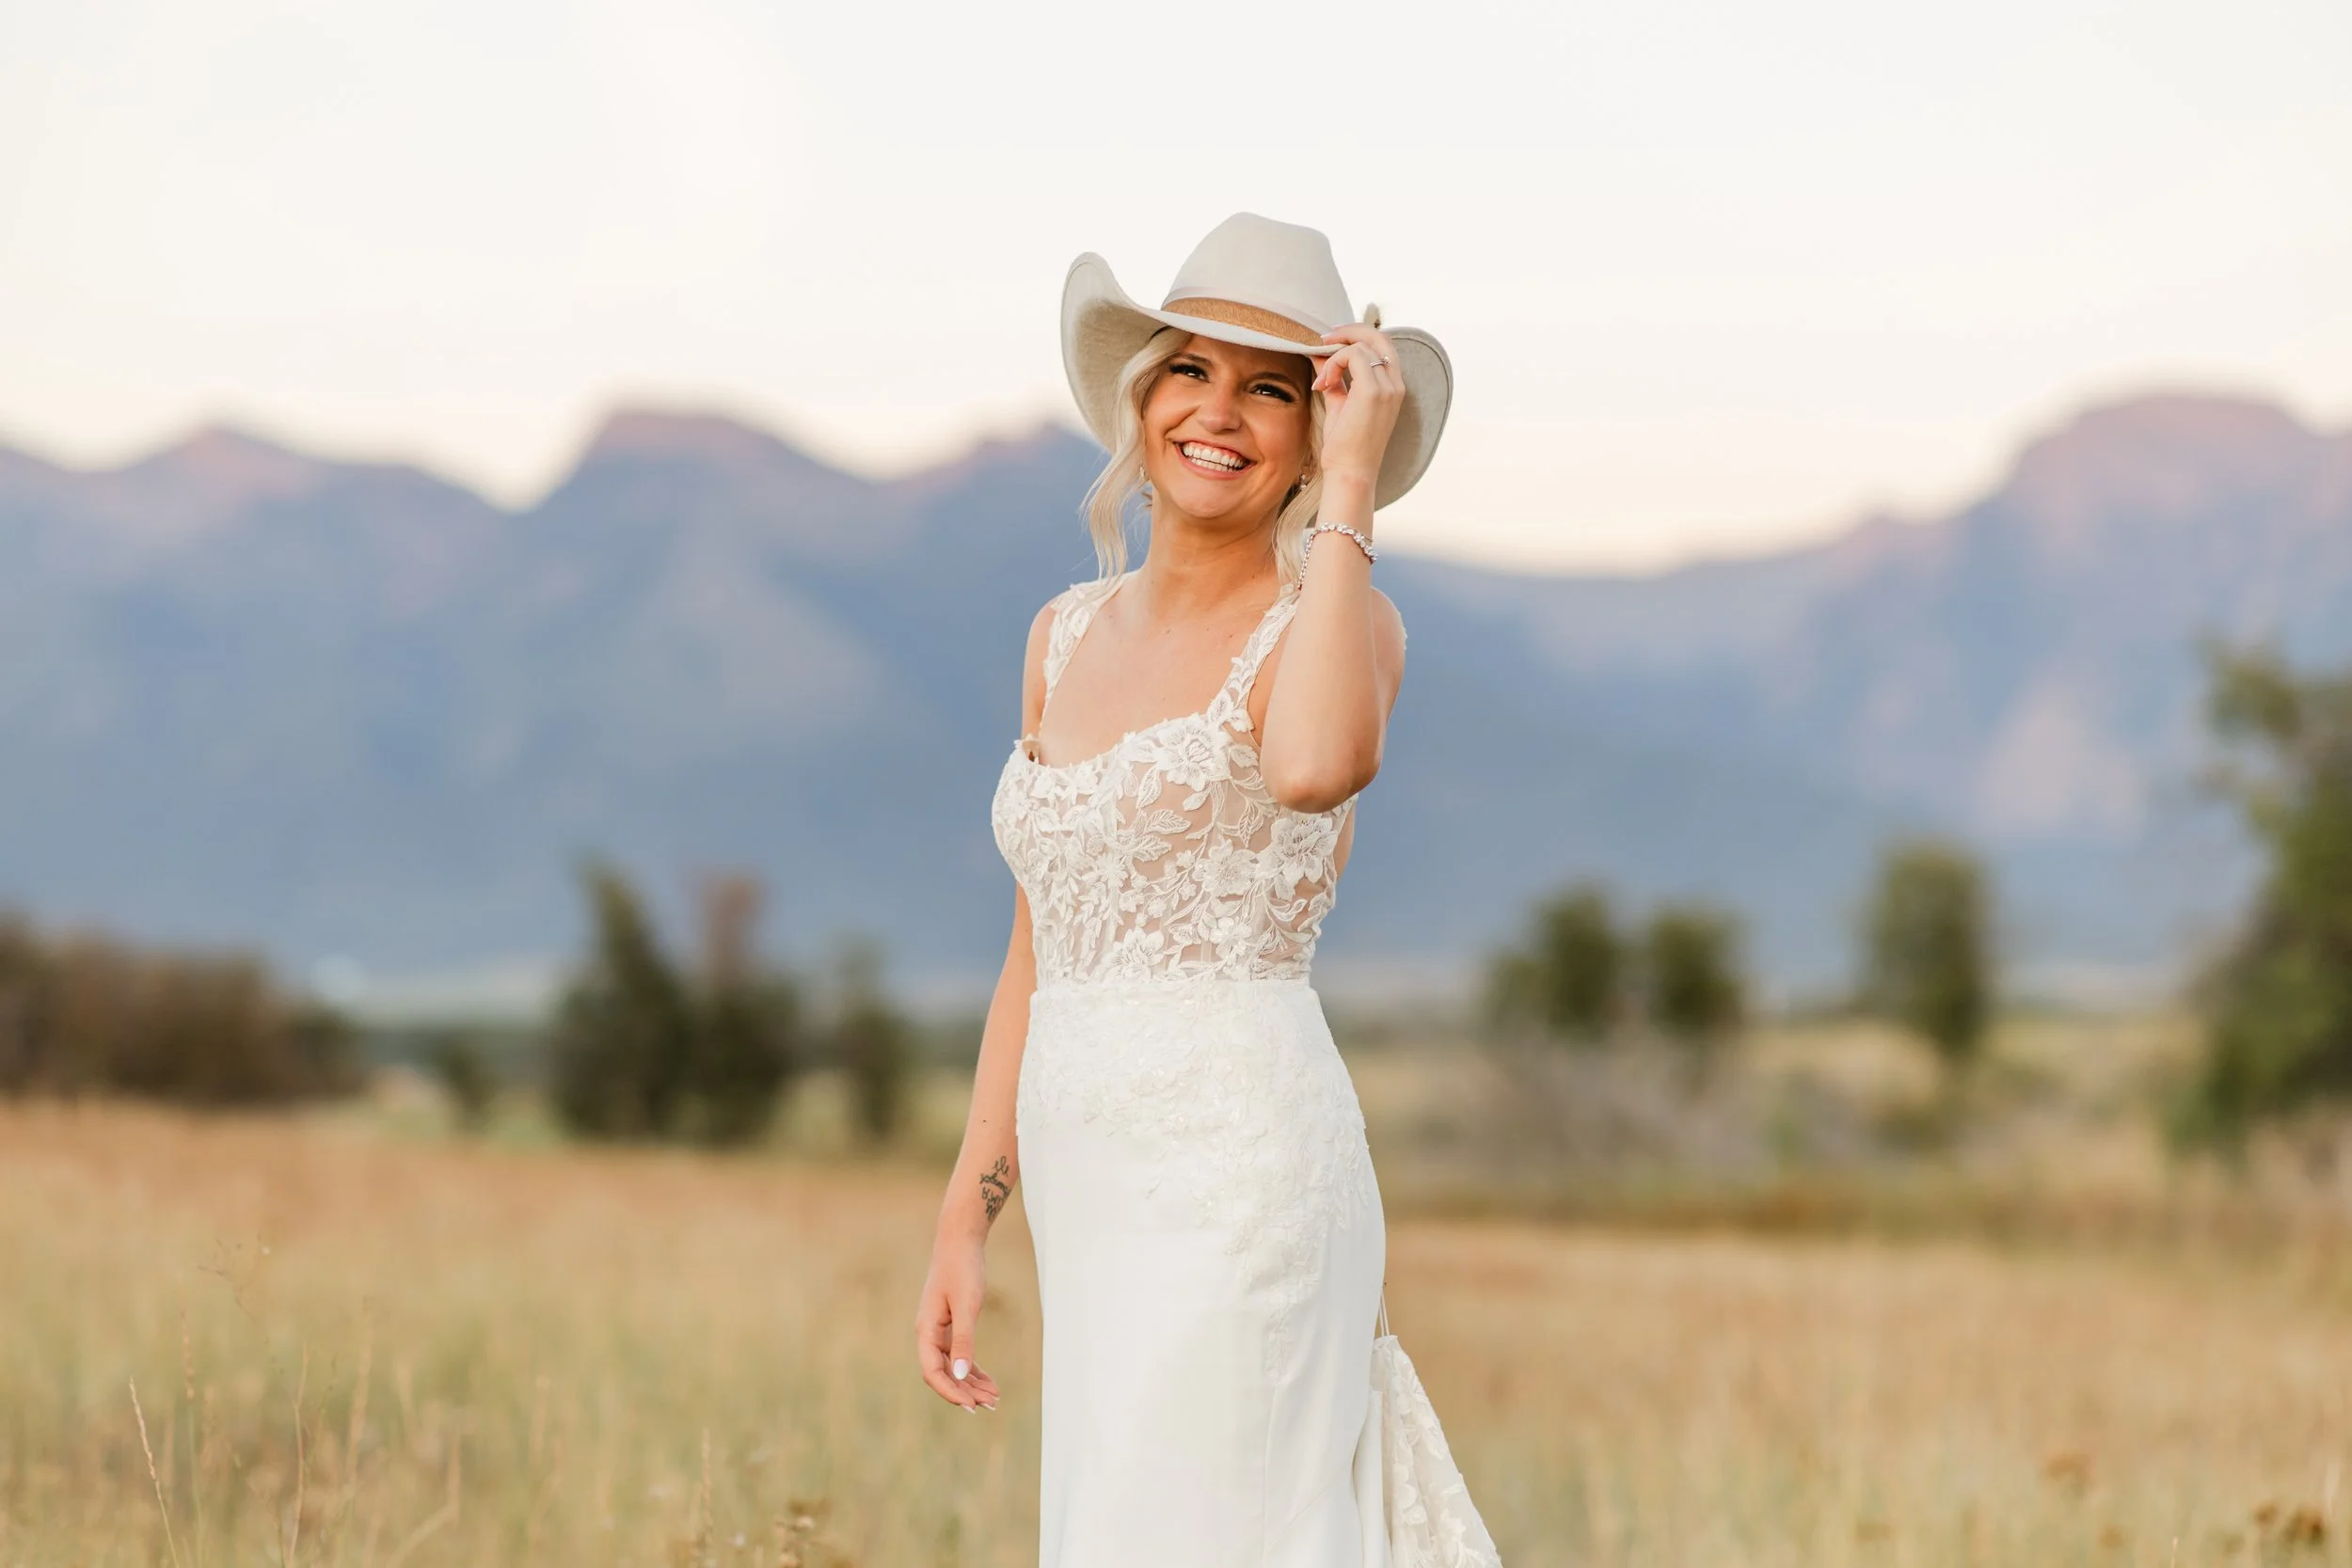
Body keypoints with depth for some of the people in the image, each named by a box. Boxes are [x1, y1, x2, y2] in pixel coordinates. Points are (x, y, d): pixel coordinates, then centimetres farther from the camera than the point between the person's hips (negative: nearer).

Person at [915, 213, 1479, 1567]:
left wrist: (1352, 483, -21)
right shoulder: (1068, 635, 14)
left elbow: (1316, 765, -31)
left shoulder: (1336, 622, -6)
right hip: (1092, 1194, 7)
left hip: (1242, 1165, -7)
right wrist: (971, 1212, 14)